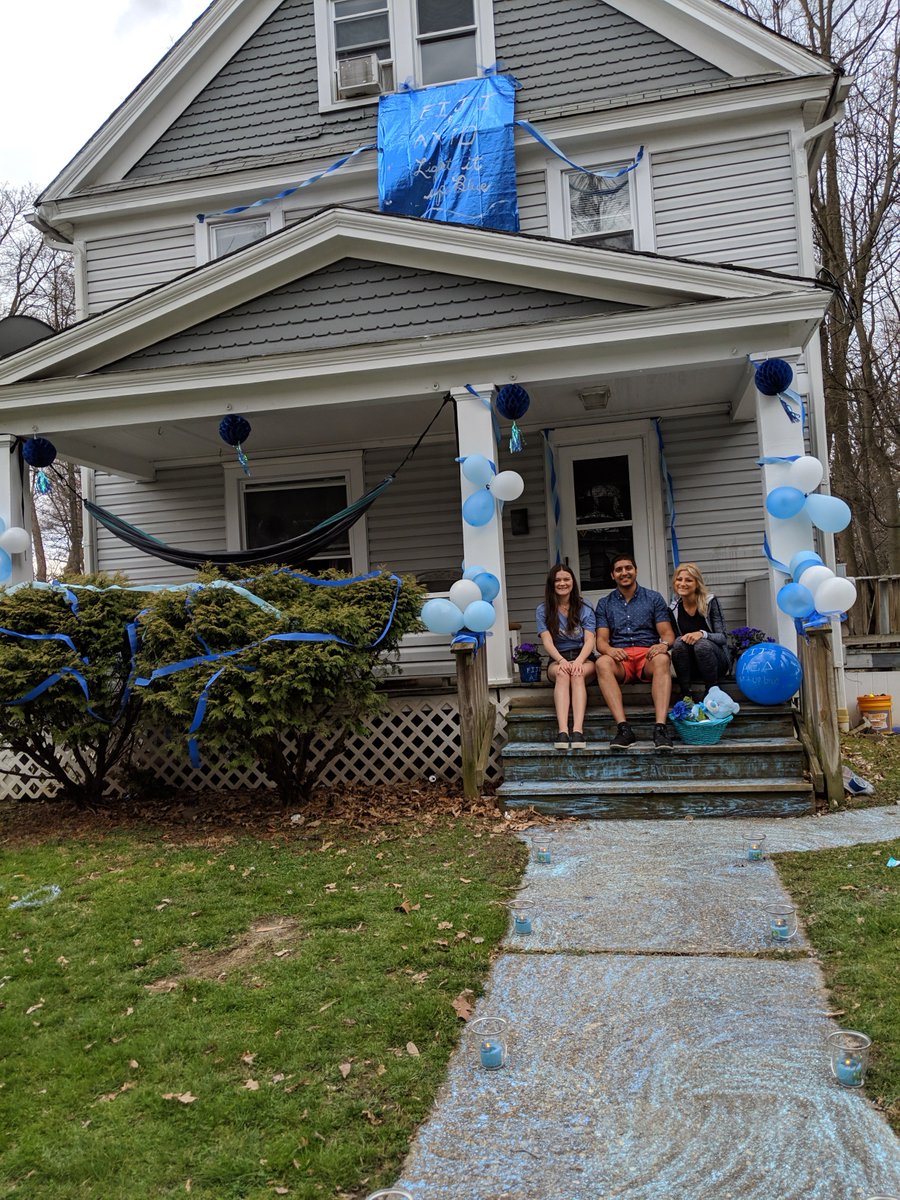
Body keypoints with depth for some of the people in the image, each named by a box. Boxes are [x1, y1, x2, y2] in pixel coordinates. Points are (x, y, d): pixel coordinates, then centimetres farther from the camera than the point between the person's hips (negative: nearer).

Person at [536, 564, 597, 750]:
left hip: (584, 658, 0)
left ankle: (578, 730, -52)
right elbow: (547, 641, -4)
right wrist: (561, 660, -24)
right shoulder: (543, 610, 9)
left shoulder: (585, 609, 10)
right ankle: (562, 730, -52)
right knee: (562, 673, -35)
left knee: (578, 674, -35)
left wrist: (578, 661, -24)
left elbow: (589, 641, -3)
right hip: (557, 660, 0)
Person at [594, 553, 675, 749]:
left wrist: (664, 644, -19)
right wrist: (609, 649, -18)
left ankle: (660, 727, -47)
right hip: (620, 659, 1)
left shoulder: (653, 598, 15)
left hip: (648, 655, 0)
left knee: (661, 659, -36)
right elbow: (601, 640, 7)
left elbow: (667, 633, 7)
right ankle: (623, 728, -42)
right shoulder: (605, 604, 17)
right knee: (602, 663, -35)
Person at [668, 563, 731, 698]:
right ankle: (685, 696, -24)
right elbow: (674, 638, 8)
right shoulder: (674, 608, 1)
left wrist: (702, 634, -32)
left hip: (717, 661, -3)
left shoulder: (710, 602, -9)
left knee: (702, 644, -33)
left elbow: (723, 637, -12)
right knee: (679, 642, -27)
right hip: (690, 667, 3)